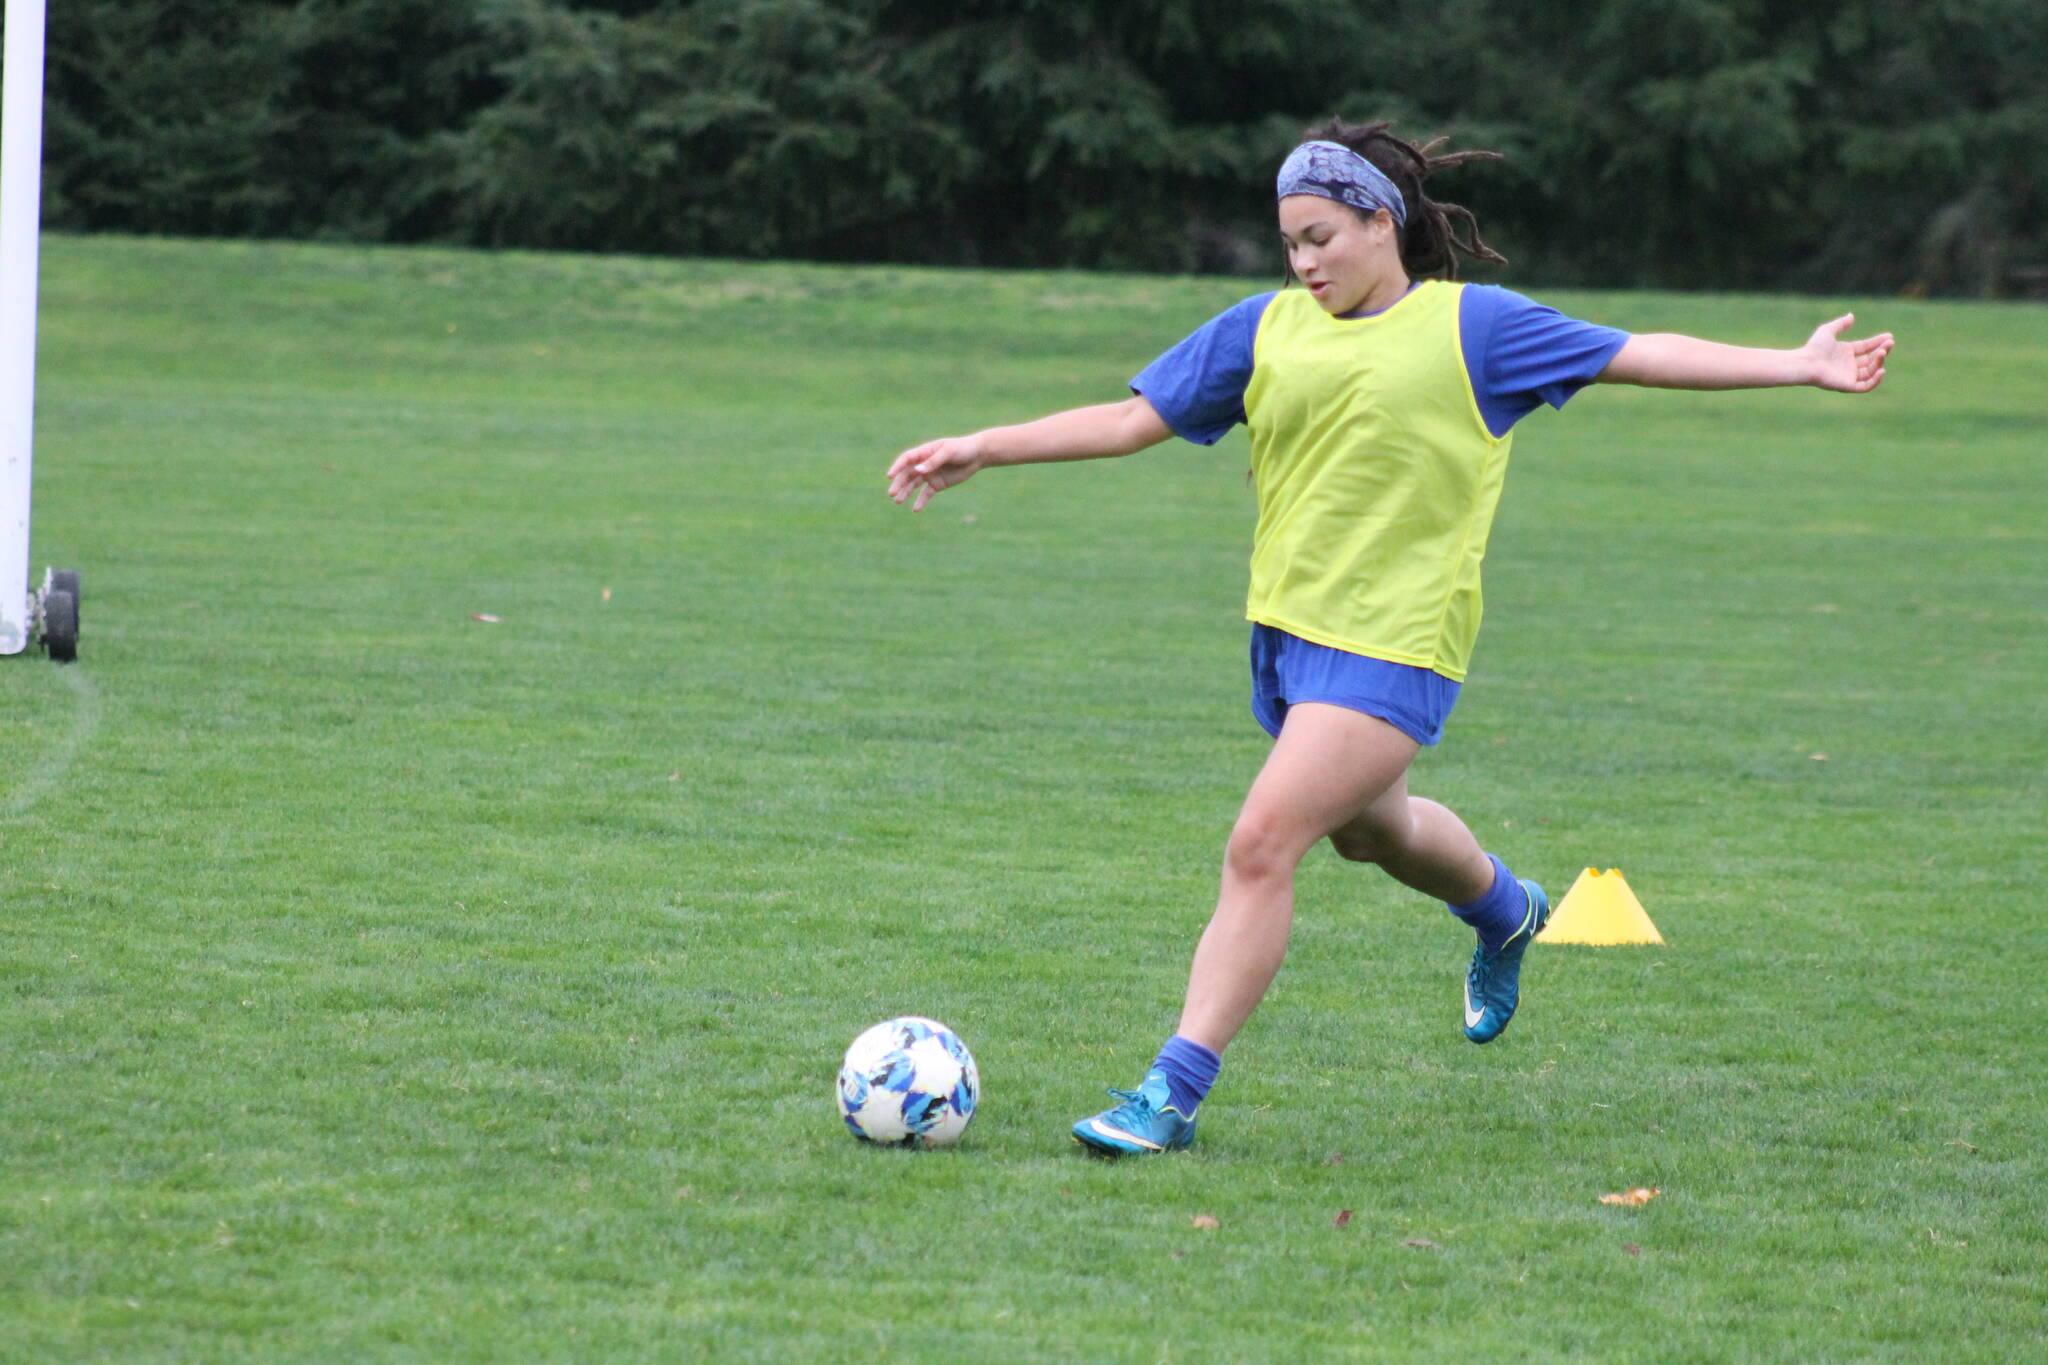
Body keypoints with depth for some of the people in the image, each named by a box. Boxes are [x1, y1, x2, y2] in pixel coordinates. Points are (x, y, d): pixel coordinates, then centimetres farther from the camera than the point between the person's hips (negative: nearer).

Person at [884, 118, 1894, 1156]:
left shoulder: (1471, 325, -3)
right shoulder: (1266, 328, 8)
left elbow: (1638, 357, 1)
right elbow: (1133, 420, 10)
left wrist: (1798, 366, -1)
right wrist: (984, 447, 4)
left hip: (1390, 647, -6)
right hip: (1285, 632, 6)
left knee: (1260, 847, -17)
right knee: (1370, 830, 26)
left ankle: (1173, 1093, -14)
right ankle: (1506, 912, 59)